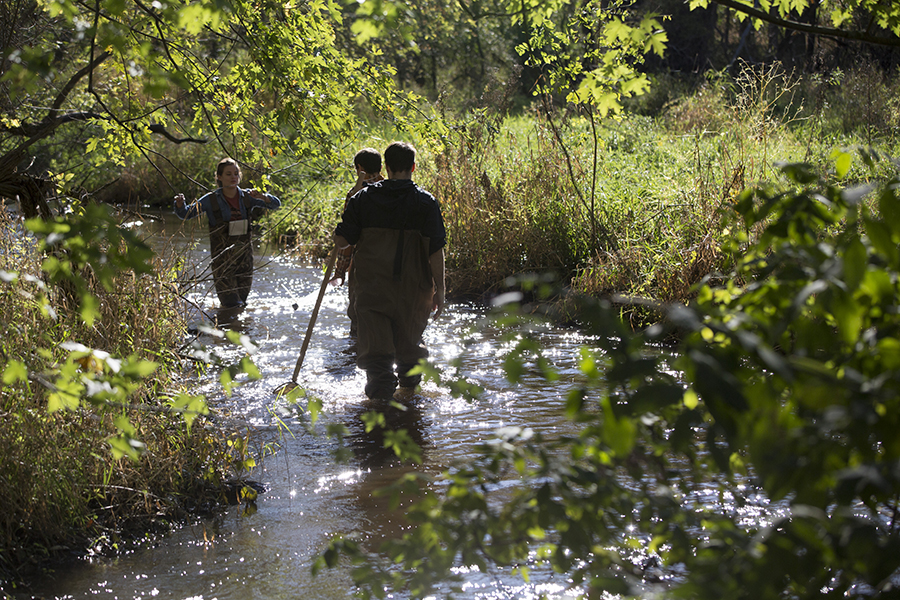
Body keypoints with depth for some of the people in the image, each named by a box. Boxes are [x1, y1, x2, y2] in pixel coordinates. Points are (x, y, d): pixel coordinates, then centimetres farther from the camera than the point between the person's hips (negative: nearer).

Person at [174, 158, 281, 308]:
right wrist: (180, 204, -24)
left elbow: (276, 204, 2)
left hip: (244, 254, 3)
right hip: (222, 256, -3)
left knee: (241, 302, 12)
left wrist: (262, 197, -19)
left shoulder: (247, 197, 4)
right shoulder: (211, 200, -4)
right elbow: (185, 214, -2)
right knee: (231, 303, -8)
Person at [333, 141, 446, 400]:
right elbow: (435, 250, -8)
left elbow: (341, 240, -1)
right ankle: (409, 383, 39)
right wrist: (439, 289, -2)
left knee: (374, 340, 2)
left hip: (371, 284, 0)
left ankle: (381, 386, -14)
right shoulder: (426, 201, -5)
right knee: (409, 336, 20)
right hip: (412, 287, 0)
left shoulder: (363, 197, 0)